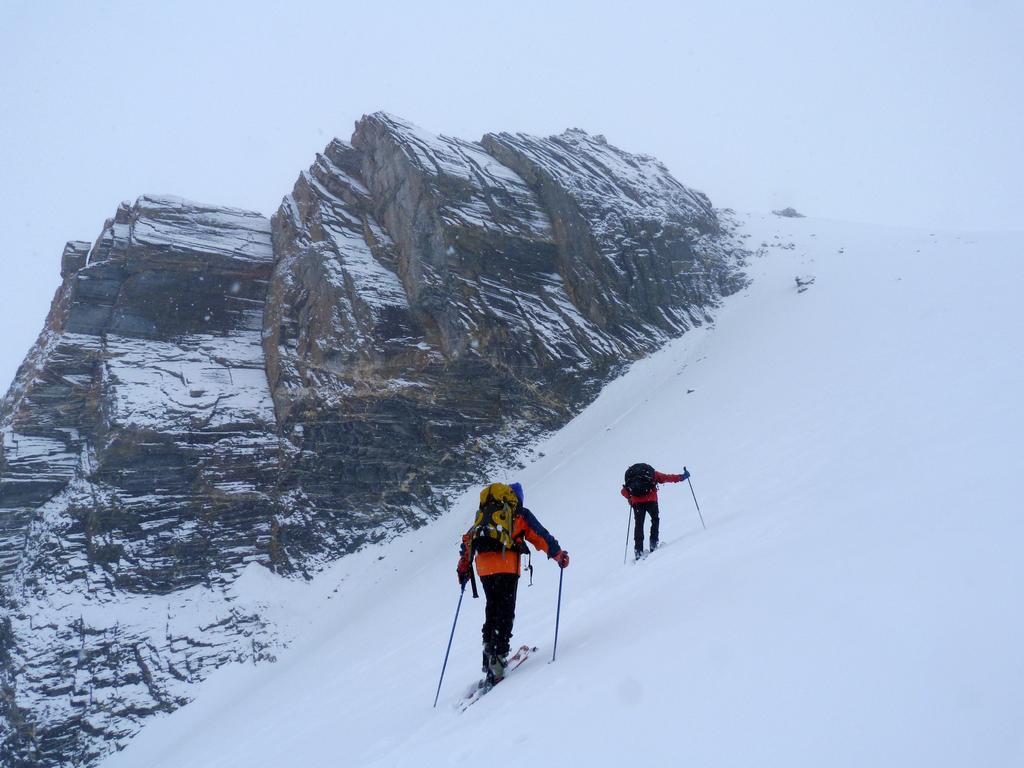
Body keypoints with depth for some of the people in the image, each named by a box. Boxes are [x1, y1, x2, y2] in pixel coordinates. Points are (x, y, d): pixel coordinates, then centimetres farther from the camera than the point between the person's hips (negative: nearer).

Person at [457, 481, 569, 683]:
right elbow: (540, 536, 11)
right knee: (505, 612, -3)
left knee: (492, 608, 18)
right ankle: (498, 656, -13)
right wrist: (560, 555, 21)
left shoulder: (483, 514, 27)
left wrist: (463, 567, 24)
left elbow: (468, 540, 22)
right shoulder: (520, 513, 15)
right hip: (506, 564, -4)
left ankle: (489, 650, 11)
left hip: (483, 565, 4)